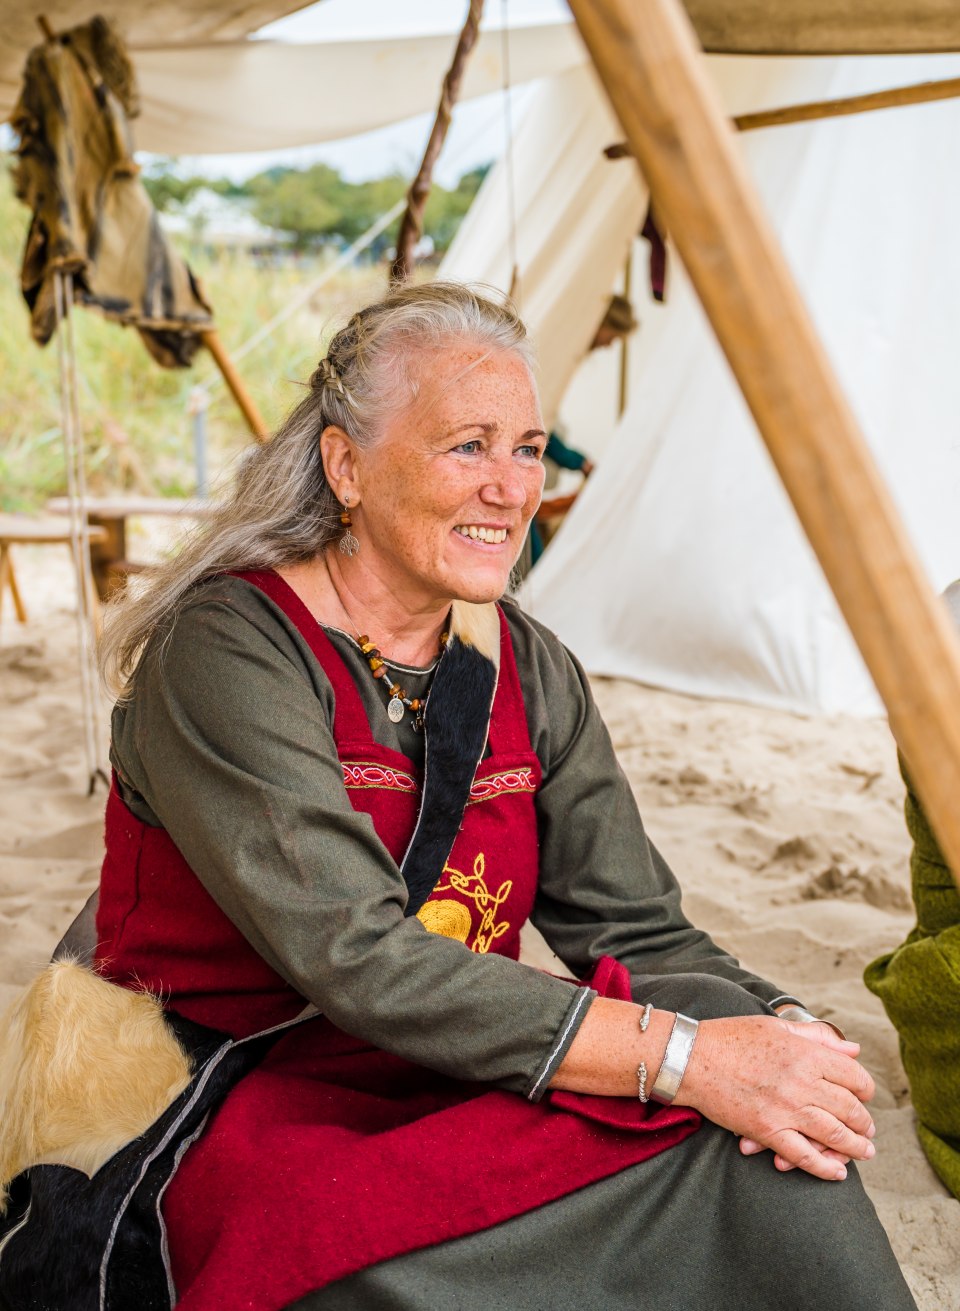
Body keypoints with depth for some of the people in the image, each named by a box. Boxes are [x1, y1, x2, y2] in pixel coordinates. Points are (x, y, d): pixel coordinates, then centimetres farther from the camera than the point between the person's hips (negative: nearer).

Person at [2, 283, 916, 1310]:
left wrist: (772, 1027, -21)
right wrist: (681, 1055, -30)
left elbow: (638, 929, 2)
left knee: (768, 1161, -20)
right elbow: (357, 961, -26)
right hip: (250, 1104, -4)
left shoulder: (529, 671, 5)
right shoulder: (223, 652, -16)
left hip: (472, 1090, 5)